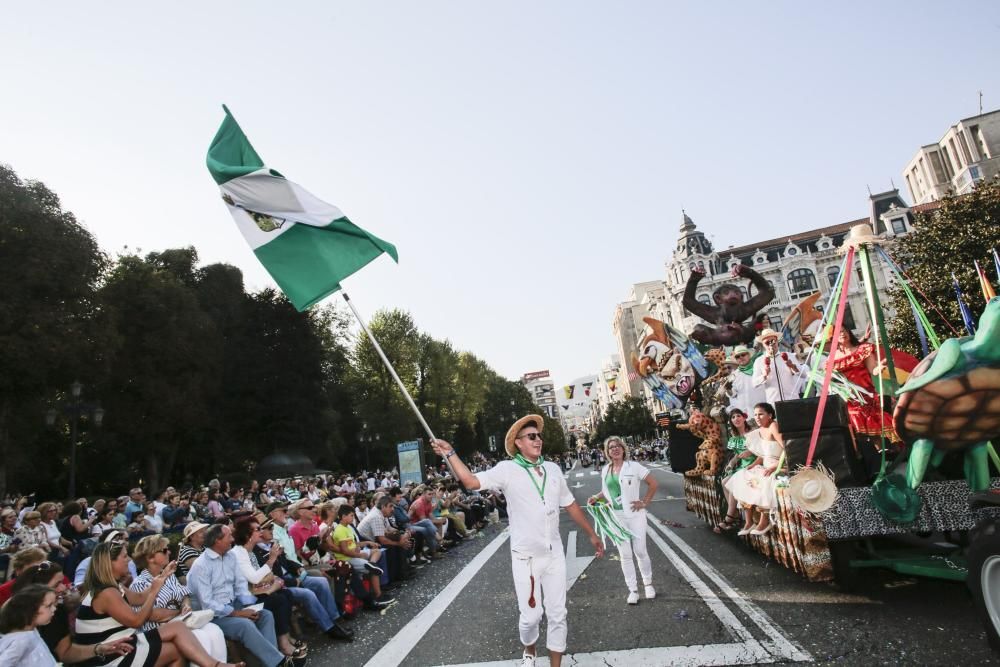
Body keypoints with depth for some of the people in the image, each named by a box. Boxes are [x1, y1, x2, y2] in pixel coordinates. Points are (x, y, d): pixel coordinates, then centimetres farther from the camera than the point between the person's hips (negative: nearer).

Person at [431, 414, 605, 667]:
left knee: (558, 614, 10)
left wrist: (592, 534, 17)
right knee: (531, 615, 5)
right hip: (525, 557, -3)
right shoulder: (507, 469, -10)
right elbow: (471, 482, -21)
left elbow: (570, 505, 13)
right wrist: (450, 454, -25)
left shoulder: (553, 469, 3)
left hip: (555, 554, 4)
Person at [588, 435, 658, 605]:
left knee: (640, 551, 6)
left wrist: (644, 502, -8)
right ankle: (633, 590, 18)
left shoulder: (633, 466, -9)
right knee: (625, 555, 7)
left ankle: (648, 583, 29)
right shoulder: (605, 470, 4)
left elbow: (653, 483, -5)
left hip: (634, 515, -3)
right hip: (616, 517, 3)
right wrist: (596, 497, 1)